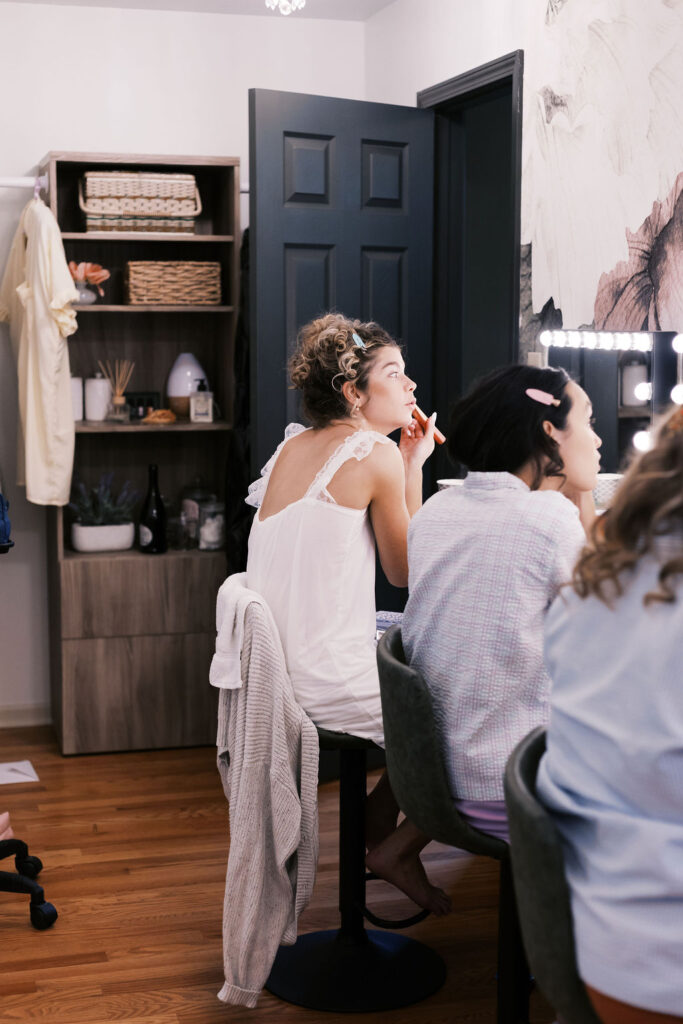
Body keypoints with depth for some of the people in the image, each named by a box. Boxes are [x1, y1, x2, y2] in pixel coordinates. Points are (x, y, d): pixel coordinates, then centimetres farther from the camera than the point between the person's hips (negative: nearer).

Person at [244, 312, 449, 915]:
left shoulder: (292, 447, 11)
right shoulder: (377, 454, -12)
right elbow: (405, 571, -3)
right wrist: (413, 467, 1)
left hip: (276, 673, 9)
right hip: (331, 685, -9)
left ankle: (377, 819, 30)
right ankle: (400, 847, 13)